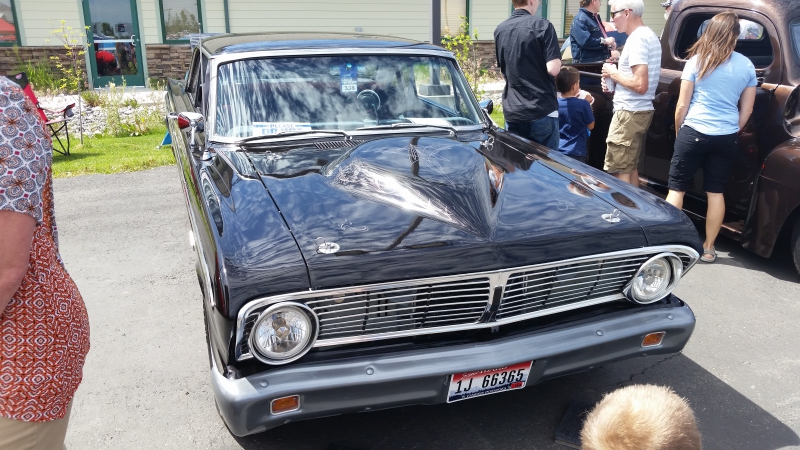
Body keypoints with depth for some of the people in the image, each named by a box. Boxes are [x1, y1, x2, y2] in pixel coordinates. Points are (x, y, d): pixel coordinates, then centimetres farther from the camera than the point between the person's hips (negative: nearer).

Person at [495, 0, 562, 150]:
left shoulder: (500, 30, 8)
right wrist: (557, 60, 4)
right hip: (542, 111, -5)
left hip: (512, 112, 5)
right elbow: (553, 69, -15)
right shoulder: (543, 26, -10)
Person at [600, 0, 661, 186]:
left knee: (619, 171, -5)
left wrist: (614, 74, -10)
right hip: (642, 110, 10)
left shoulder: (637, 39, -17)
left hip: (630, 113, -10)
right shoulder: (650, 36, 14)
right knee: (631, 167, 17)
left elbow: (640, 85, -24)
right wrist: (617, 76, 11)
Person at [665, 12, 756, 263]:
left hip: (694, 132, -3)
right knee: (716, 192, 10)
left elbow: (682, 105, -3)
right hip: (726, 138, 3)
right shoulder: (747, 66, 5)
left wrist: (678, 130, 12)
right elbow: (746, 111, 9)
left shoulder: (697, 61, -3)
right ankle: (708, 249, 17)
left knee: (677, 188, 6)